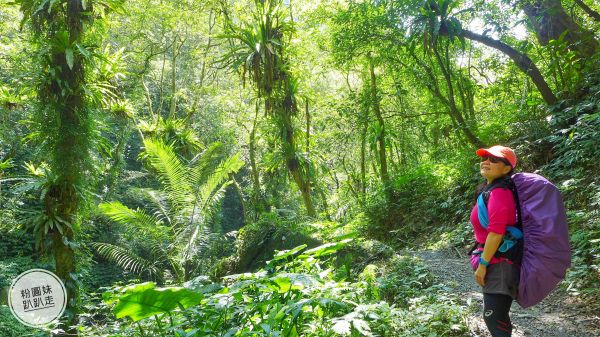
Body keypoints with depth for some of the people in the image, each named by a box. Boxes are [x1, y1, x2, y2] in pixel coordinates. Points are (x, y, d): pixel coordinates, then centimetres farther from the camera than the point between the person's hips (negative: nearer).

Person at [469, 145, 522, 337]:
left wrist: (482, 264, -20)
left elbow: (496, 232, -25)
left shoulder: (499, 192, -19)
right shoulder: (489, 190, 12)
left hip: (499, 264, -10)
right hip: (495, 263, 10)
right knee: (493, 316, 22)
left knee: (494, 319, -5)